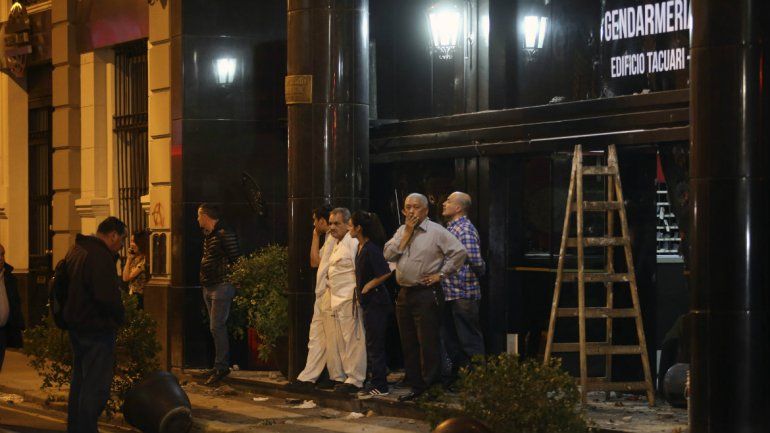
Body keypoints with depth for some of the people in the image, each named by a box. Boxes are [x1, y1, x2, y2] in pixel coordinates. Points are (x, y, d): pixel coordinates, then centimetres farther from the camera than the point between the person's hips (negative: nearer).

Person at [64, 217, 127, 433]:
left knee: (79, 381, 19)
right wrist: (120, 316, -9)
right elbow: (108, 297, -26)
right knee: (96, 387, -5)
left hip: (76, 325, 10)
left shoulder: (76, 251, 12)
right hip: (97, 330, -10)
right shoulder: (100, 257, -20)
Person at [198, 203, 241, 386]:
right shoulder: (207, 235, 15)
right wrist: (204, 281, 13)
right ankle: (221, 365, 17)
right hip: (208, 288, 9)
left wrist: (230, 280, -13)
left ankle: (221, 367, -5)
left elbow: (236, 260, -15)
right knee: (217, 327, 12)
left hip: (221, 286, -9)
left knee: (217, 327, -10)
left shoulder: (224, 234, -14)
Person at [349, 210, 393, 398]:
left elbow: (385, 273, -25)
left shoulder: (371, 249, -19)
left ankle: (379, 386, 0)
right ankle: (378, 384, 20)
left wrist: (368, 286, -15)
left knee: (375, 345, -5)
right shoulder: (360, 247, 11)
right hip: (368, 302, 10)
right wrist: (359, 288, 13)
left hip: (376, 302, -10)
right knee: (372, 346, 14)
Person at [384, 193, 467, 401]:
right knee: (409, 344, 12)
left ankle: (431, 386, -1)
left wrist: (441, 274, -11)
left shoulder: (436, 232, -6)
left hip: (426, 294, -7)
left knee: (428, 344, -6)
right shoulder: (401, 231, 13)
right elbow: (388, 255, 0)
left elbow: (459, 252, -12)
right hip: (404, 294, 7)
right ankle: (416, 386, 20)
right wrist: (407, 233, -4)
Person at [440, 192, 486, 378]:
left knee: (469, 340, -4)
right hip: (450, 293, 10)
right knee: (450, 338, 15)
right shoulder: (450, 228, 15)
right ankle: (458, 375, 24)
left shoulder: (465, 230, -16)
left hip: (463, 294, -10)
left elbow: (475, 261, -25)